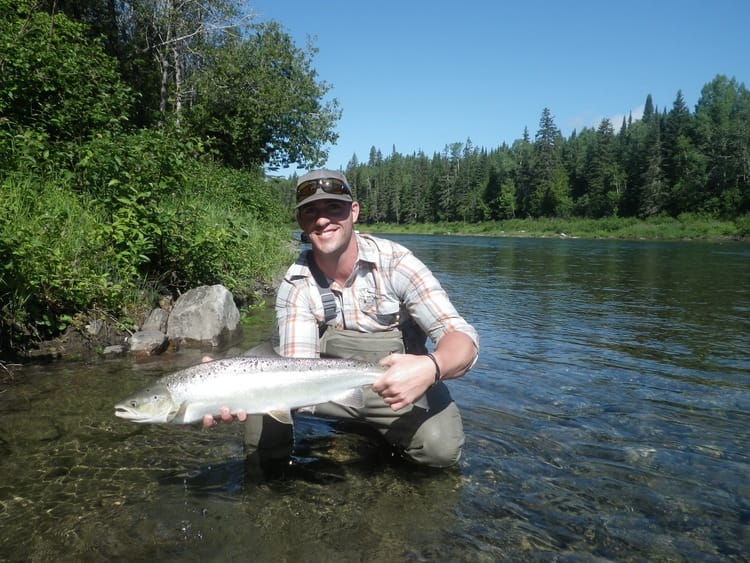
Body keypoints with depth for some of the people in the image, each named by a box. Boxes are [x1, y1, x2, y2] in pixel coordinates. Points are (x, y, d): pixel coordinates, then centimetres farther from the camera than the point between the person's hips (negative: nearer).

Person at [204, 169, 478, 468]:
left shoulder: (394, 262, -19)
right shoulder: (295, 287, -13)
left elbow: (462, 337, -25)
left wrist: (429, 367, -49)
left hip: (400, 382, 0)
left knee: (440, 446, -26)